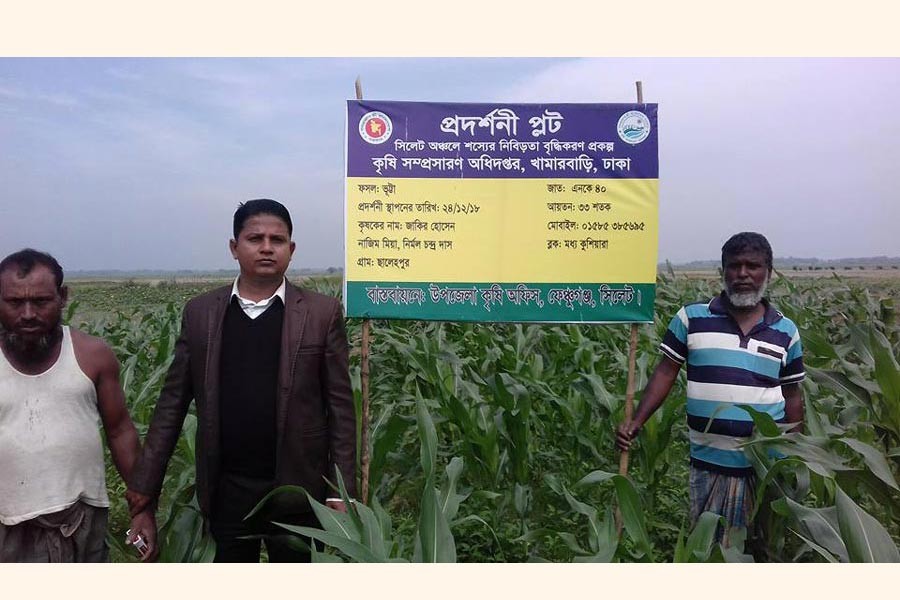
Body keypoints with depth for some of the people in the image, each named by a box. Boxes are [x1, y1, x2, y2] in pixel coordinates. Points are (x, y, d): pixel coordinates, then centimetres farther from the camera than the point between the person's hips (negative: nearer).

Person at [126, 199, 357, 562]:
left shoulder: (322, 313, -4)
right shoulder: (199, 313, 2)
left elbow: (340, 407, -4)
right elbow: (172, 405, 3)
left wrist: (341, 493, -8)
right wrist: (144, 495, 1)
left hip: (297, 490, -1)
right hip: (226, 491, 2)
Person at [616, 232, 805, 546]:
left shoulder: (785, 331, 4)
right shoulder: (691, 318, -2)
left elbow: (792, 395, 11)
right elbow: (666, 371, -1)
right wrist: (636, 421, -12)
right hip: (710, 465, -1)